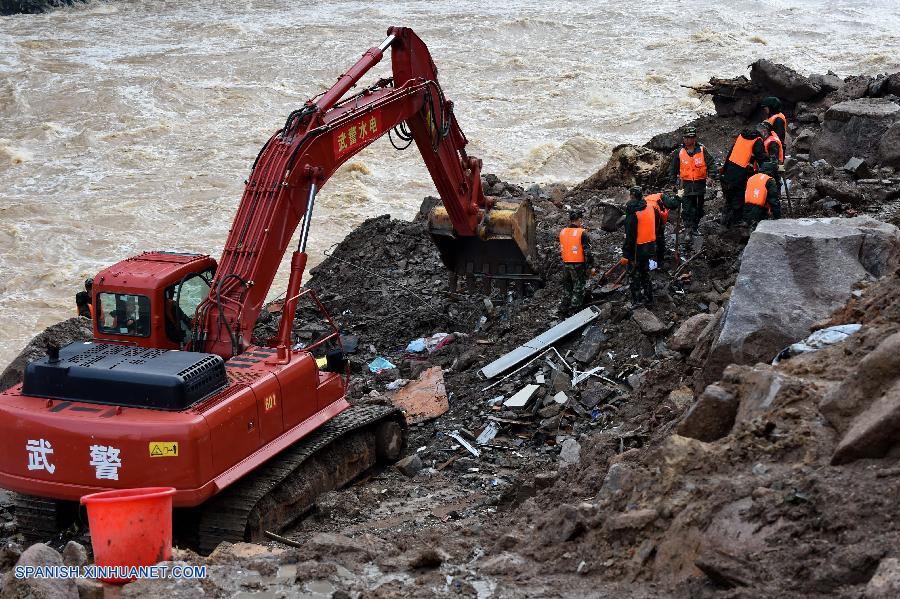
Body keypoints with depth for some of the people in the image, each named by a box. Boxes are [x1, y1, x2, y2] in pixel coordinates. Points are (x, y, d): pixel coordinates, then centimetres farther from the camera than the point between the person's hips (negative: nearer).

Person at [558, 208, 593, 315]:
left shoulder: (562, 232, 4)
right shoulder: (582, 233, -14)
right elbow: (587, 251, -14)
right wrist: (589, 266, -7)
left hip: (566, 264, 6)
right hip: (578, 265, -6)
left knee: (567, 287, 16)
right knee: (578, 287, 3)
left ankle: (563, 310, 21)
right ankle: (575, 307, 1)